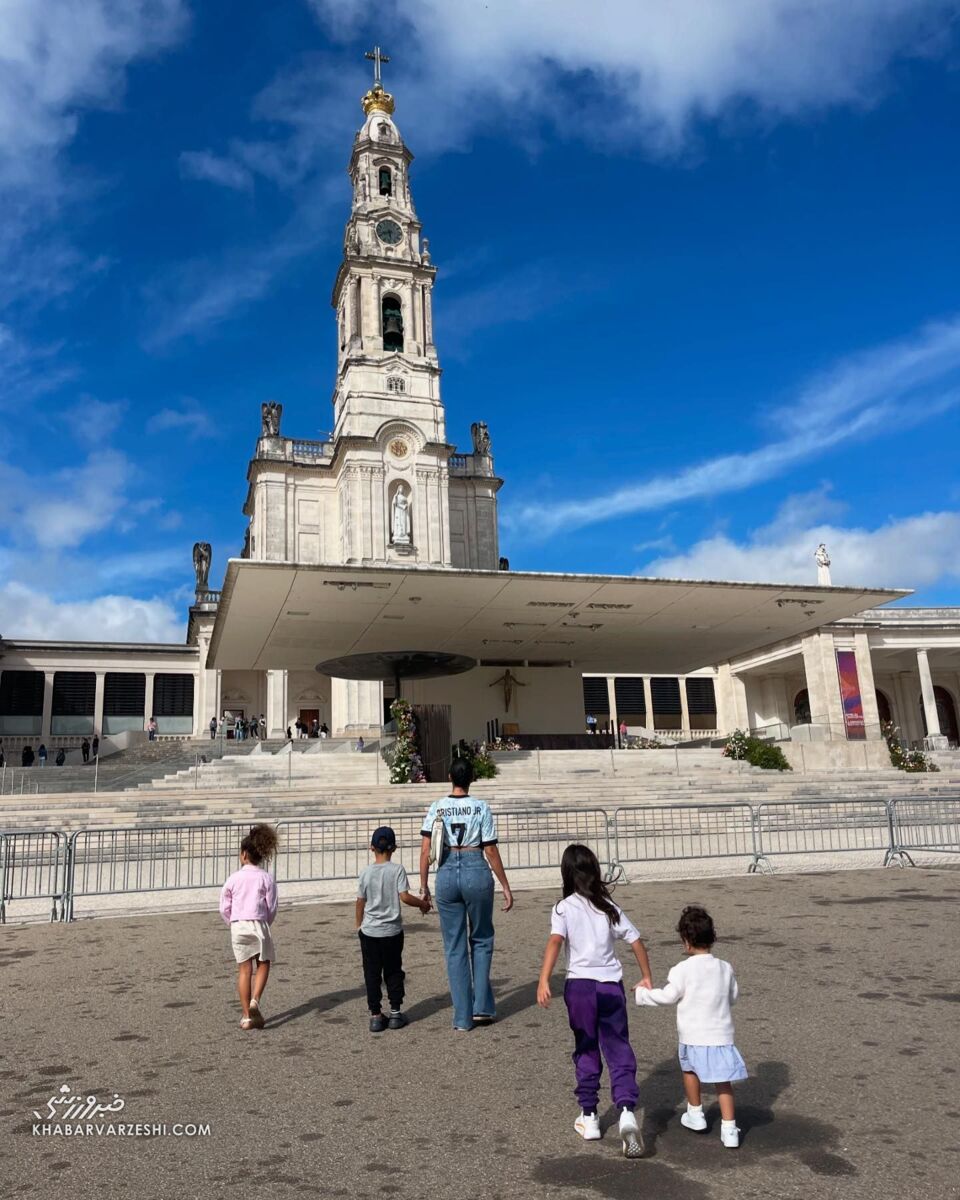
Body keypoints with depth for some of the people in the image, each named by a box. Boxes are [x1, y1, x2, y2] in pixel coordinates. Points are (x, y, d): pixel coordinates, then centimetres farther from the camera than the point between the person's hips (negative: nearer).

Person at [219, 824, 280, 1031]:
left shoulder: (234, 878, 1)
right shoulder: (266, 878, -3)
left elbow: (224, 908, 3)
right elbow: (272, 908, -1)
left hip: (237, 926, 2)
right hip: (258, 923, -2)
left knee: (244, 969, 9)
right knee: (263, 964, 15)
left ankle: (246, 1016, 11)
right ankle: (255, 1001, -7)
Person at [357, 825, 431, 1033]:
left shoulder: (366, 872, -4)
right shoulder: (397, 870, -9)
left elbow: (360, 901, 2)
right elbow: (404, 897, -16)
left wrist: (359, 924, 17)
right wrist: (423, 904, 1)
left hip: (369, 931, 0)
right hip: (392, 931, 0)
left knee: (372, 974, 8)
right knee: (393, 971, 13)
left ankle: (376, 1016, 10)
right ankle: (396, 1013, 16)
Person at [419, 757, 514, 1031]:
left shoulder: (436, 808, 2)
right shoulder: (481, 808, -3)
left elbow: (426, 851, -2)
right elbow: (491, 851, -2)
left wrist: (423, 886, 8)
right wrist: (506, 887, 5)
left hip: (447, 874, 2)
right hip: (477, 873, -1)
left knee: (454, 947, 11)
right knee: (481, 939, 18)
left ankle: (463, 1017, 15)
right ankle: (482, 1007, 13)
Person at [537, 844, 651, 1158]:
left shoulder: (564, 908, -3)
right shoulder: (609, 907, 7)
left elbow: (555, 942, -19)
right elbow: (636, 942, 8)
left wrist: (543, 981, -25)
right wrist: (646, 977, 19)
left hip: (580, 985, -2)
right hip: (612, 984, 2)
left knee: (586, 1052, 13)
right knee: (619, 1051, 6)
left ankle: (589, 1117, 21)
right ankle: (627, 1110, -11)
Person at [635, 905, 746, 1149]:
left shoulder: (684, 969, -13)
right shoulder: (725, 968, -1)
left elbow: (668, 996, -7)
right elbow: (733, 997, 11)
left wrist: (644, 993, 7)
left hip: (693, 1035, -2)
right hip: (721, 1034, 2)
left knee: (690, 1069, 23)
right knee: (723, 1081, 7)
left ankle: (695, 1115, 37)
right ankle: (729, 1130, 1)